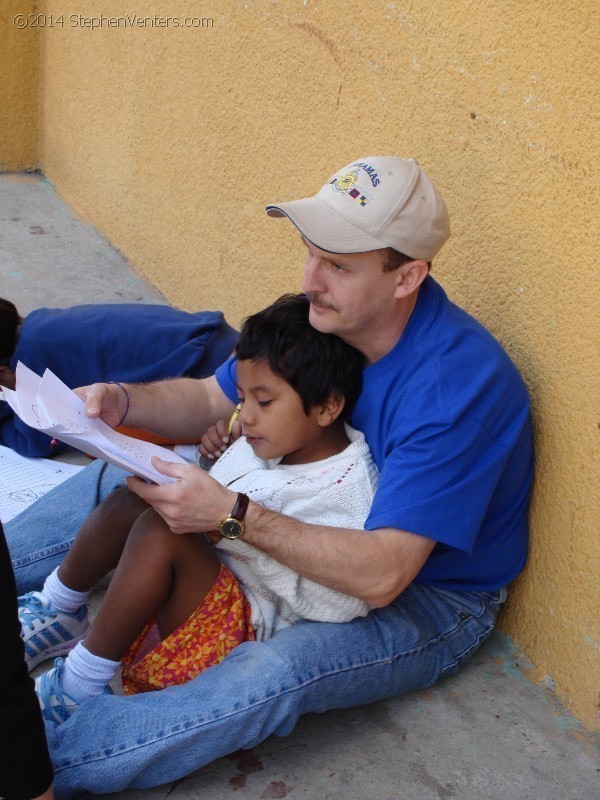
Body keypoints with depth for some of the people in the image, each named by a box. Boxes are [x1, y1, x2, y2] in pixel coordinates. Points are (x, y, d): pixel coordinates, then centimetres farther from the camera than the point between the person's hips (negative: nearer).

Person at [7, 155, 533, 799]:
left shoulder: (459, 382, -32)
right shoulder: (319, 316, -10)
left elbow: (382, 574, -35)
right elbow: (211, 401, 2)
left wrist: (232, 515, -38)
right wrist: (121, 402, -18)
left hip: (430, 595, -7)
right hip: (324, 531, 8)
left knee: (272, 674, -38)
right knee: (114, 482, 3)